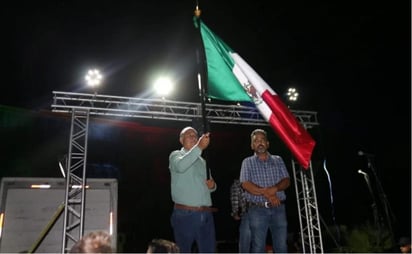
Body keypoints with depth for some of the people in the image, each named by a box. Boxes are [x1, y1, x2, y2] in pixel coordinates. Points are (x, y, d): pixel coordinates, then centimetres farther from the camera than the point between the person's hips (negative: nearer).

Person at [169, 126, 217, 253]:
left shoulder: (202, 161, 19)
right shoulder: (176, 155, 1)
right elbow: (181, 166, -24)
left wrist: (212, 185, 1)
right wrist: (199, 147, -34)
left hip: (206, 214, 5)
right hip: (185, 214, -5)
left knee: (209, 250, 7)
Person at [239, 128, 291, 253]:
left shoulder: (278, 160, 13)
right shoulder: (248, 162, 6)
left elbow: (286, 181, 3)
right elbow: (246, 184, -7)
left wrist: (275, 188, -18)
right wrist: (267, 193, -16)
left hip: (278, 208, 2)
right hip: (257, 210, -2)